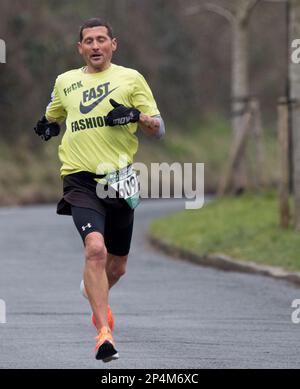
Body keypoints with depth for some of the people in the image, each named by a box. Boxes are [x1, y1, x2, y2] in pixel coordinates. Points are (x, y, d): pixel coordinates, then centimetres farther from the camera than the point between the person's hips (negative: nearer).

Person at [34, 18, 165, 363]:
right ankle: (104, 333, -25)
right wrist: (48, 126, 9)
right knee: (95, 248, -25)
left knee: (117, 266, 13)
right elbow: (53, 118, 32)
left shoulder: (130, 78, 7)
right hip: (80, 179, -1)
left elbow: (159, 129, 6)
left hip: (120, 180, 1)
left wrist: (136, 116, -14)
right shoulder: (64, 82, 12)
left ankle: (94, 291, 49)